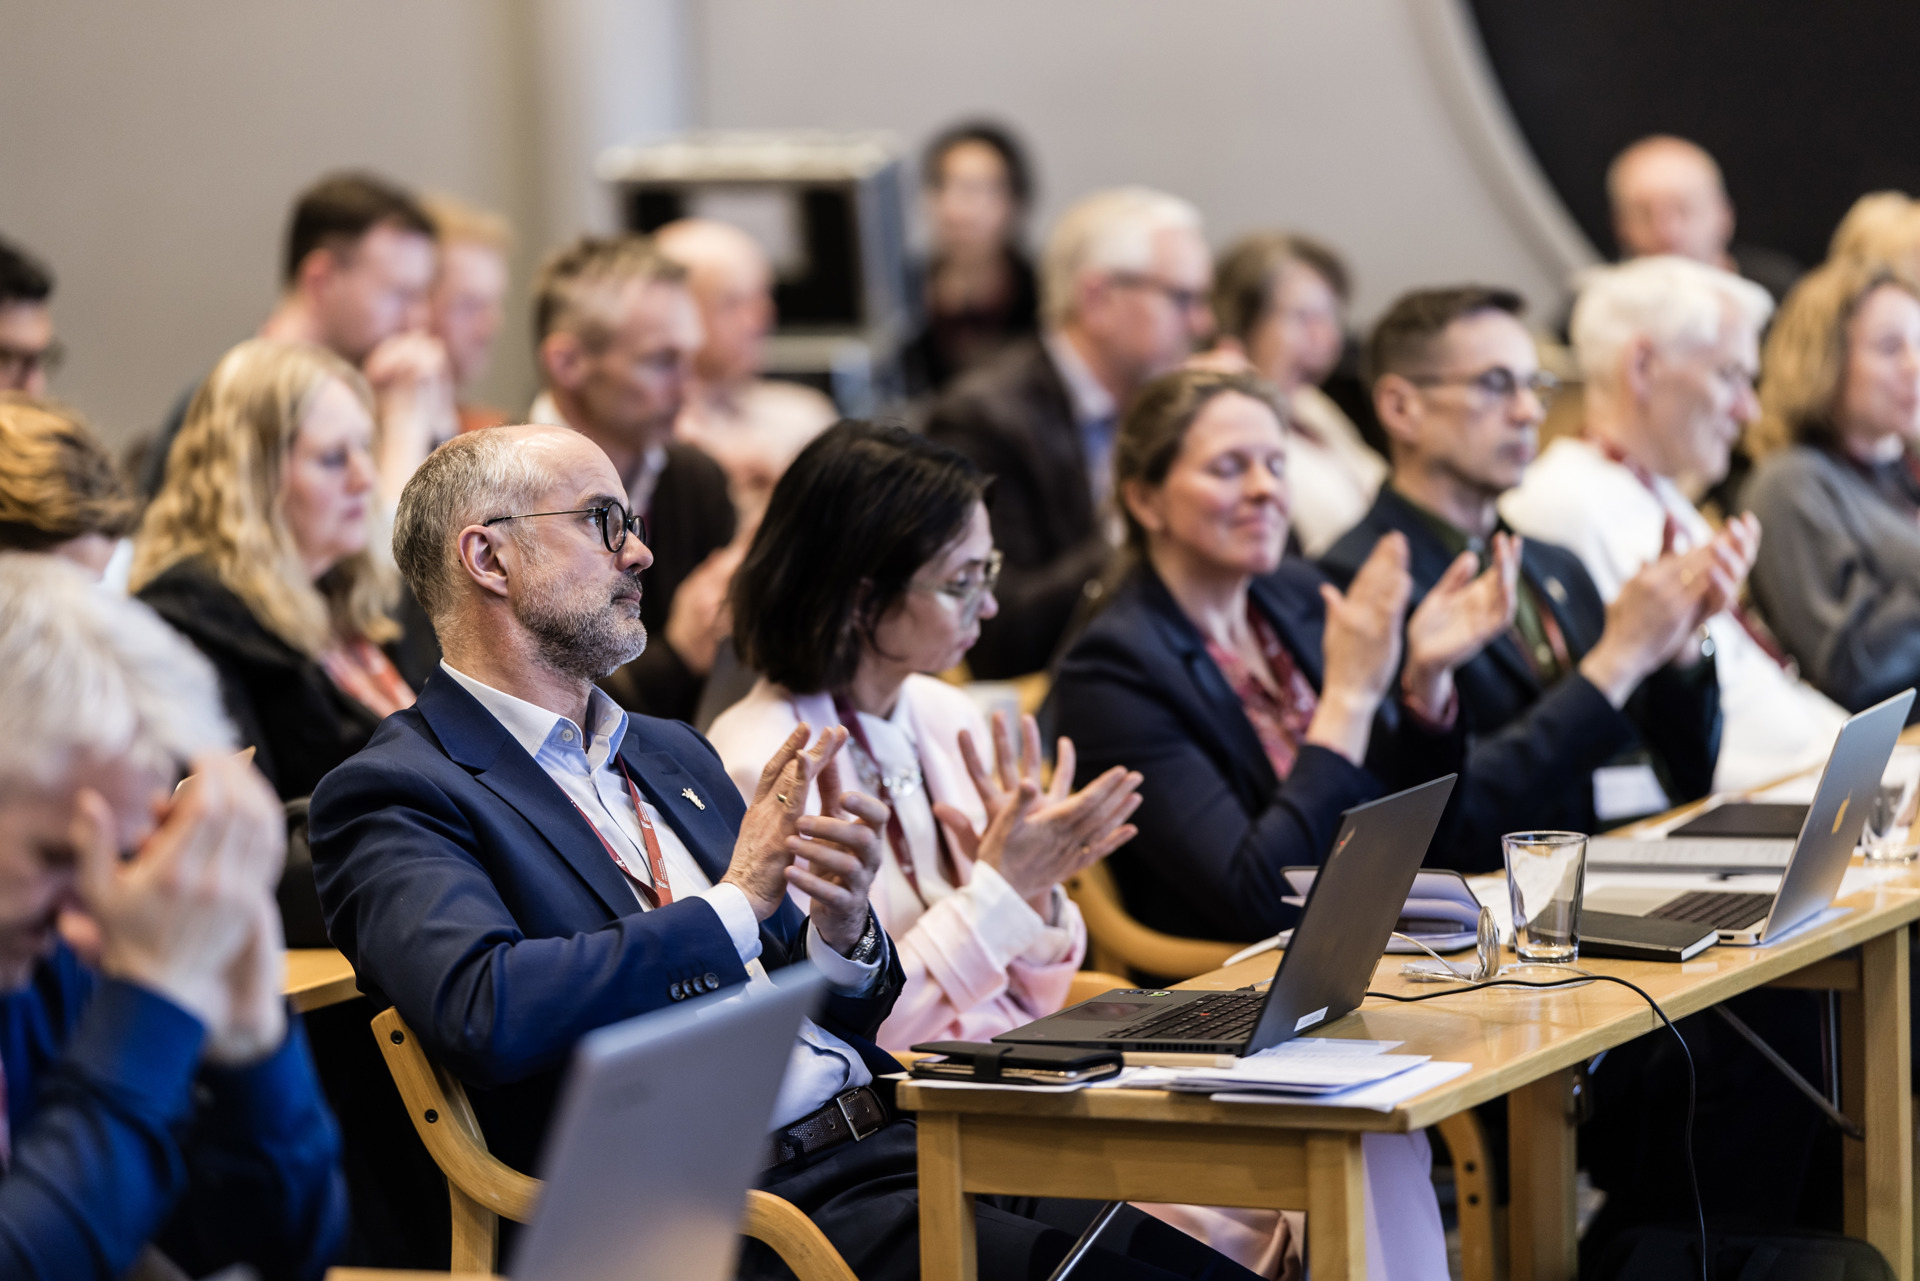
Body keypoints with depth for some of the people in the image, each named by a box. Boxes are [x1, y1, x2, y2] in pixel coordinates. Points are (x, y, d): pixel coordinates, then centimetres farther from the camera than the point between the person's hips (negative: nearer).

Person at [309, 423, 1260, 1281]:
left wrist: (841, 935, 0)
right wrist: (737, 904, -11)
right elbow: (486, 1014, -21)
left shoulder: (672, 755, 23)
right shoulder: (391, 795, -2)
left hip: (880, 1140, 7)